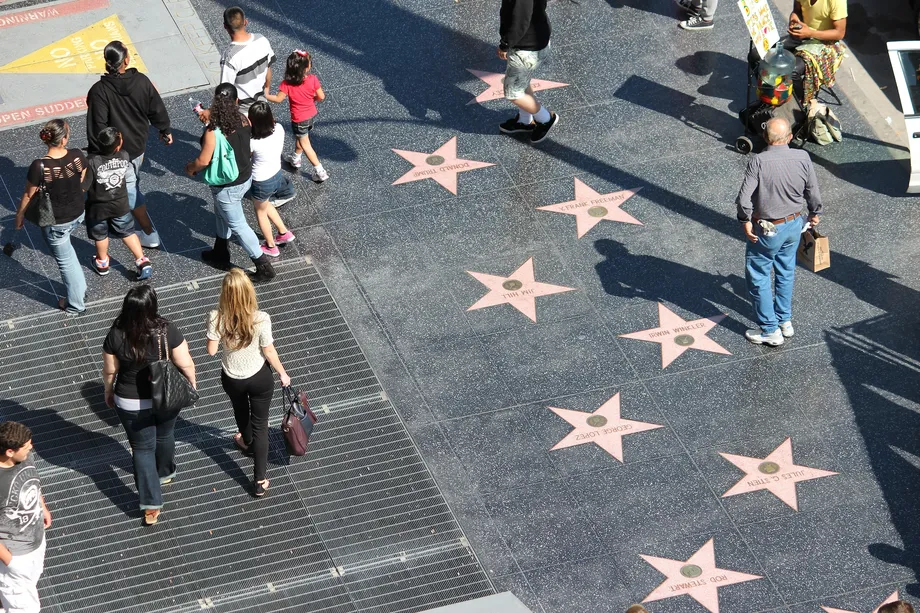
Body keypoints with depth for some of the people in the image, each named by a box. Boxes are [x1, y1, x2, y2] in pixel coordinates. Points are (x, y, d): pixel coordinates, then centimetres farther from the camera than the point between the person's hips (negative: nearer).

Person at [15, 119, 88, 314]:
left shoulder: (39, 167, -32)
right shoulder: (77, 156, -22)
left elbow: (28, 196, -16)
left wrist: (19, 215, 4)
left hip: (55, 223, -3)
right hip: (78, 214, 3)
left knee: (66, 261, 19)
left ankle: (76, 304, 38)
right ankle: (79, 288, 50)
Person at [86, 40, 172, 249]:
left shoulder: (99, 91, -27)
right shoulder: (141, 81, -15)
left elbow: (97, 127, -22)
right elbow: (157, 109, -2)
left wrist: (96, 152, -9)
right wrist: (165, 130, 16)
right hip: (139, 144, 5)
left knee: (130, 191, 9)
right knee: (132, 183, 27)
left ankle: (150, 235, 16)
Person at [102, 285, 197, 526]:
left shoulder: (116, 336, -23)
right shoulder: (167, 331, -25)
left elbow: (109, 371, -9)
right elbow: (185, 364, -14)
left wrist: (108, 391, 11)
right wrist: (192, 382, 7)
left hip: (130, 403, -1)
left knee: (142, 448, 14)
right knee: (165, 436, 29)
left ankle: (151, 505, 14)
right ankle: (165, 473, 56)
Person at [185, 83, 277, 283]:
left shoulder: (213, 132, -31)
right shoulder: (244, 121, -13)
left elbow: (204, 161, -24)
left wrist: (190, 167, -2)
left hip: (228, 187, -7)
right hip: (245, 177, 7)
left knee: (237, 225, 11)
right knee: (222, 215, 30)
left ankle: (264, 267, 18)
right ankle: (220, 253, 49)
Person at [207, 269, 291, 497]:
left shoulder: (216, 318, -26)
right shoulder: (260, 320, -28)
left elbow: (211, 350, -14)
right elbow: (269, 352, -15)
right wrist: (283, 374, 3)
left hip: (232, 379, 2)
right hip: (260, 378, -2)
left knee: (241, 410, 34)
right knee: (260, 425, 15)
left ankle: (248, 442, 65)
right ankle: (259, 482, 21)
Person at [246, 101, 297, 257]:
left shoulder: (254, 143, -35)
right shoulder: (279, 129, -19)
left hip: (262, 183, -6)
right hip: (277, 175, 6)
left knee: (261, 212, 23)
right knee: (266, 206, 35)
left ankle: (271, 247, 41)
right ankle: (284, 233, 48)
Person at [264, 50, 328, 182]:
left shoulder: (287, 84, -28)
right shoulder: (313, 79, -22)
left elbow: (278, 98, -17)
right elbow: (321, 97, -13)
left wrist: (266, 95, 0)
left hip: (299, 119, -4)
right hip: (311, 114, 4)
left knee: (305, 144, 12)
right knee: (300, 137, 30)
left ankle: (319, 171, 13)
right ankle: (295, 159, 52)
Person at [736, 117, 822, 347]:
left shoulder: (758, 162, -24)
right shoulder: (802, 158, -12)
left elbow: (744, 198, -24)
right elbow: (813, 191, 0)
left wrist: (746, 221, -6)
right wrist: (815, 213, 19)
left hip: (767, 230, -5)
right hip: (794, 225, 5)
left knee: (758, 277, 10)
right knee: (786, 273, 24)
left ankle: (770, 330, 16)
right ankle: (785, 321, 36)